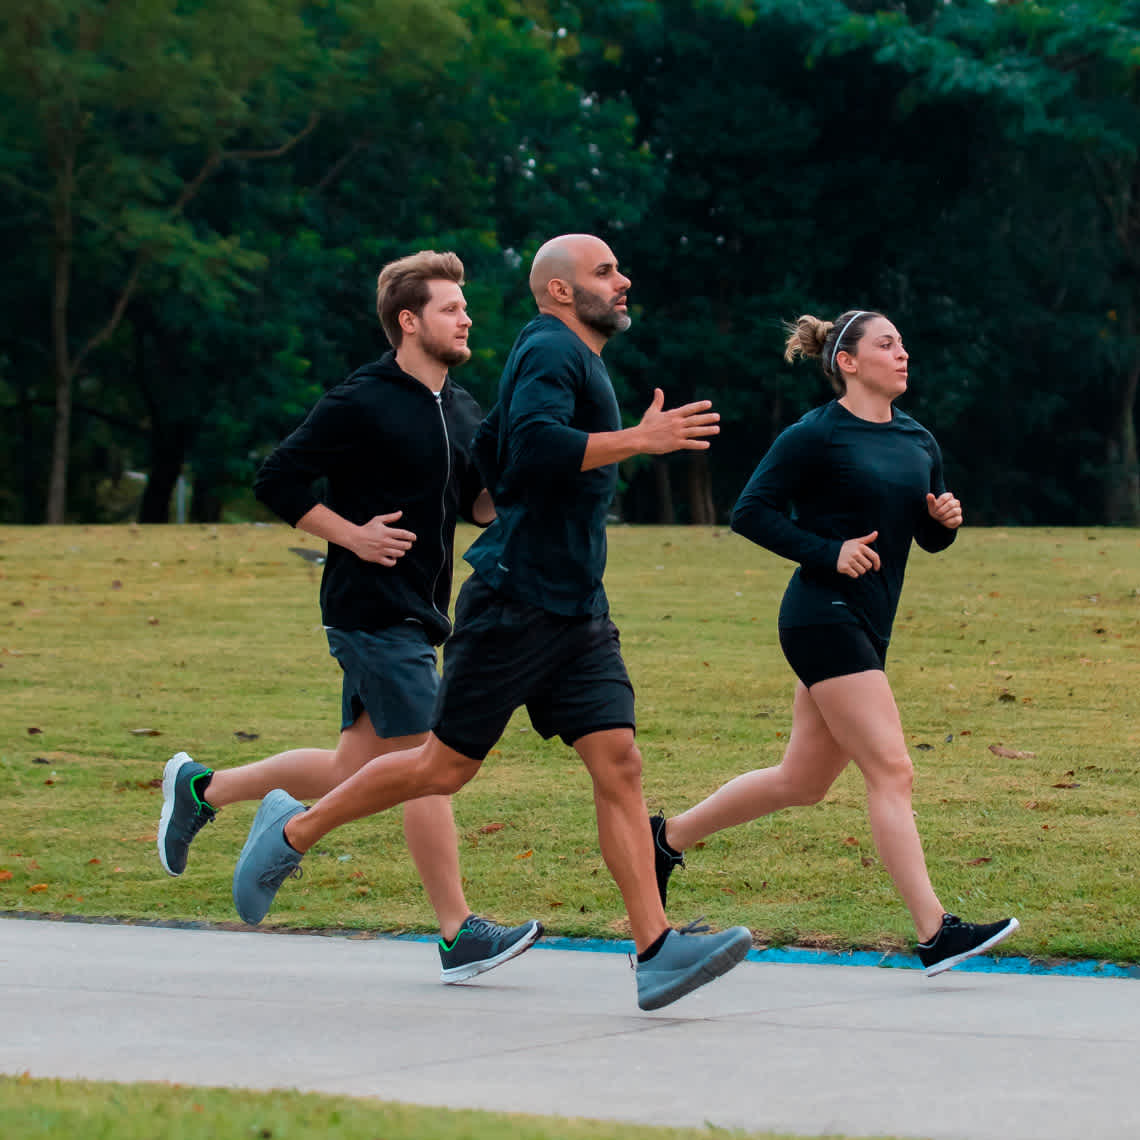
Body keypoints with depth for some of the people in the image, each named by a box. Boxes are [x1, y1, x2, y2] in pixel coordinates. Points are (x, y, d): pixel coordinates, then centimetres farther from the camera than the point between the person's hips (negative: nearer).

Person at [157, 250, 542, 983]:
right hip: (374, 611, -9)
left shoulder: (461, 408, 12)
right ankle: (460, 934, -5)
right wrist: (354, 535, -15)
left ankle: (202, 789, 29)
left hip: (418, 614, 9)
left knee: (354, 769, 13)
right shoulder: (362, 404, -12)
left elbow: (481, 505, 21)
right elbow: (278, 481, -9)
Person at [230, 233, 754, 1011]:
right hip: (516, 599, -9)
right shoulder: (551, 349, -10)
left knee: (618, 762, -5)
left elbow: (492, 445, 32)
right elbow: (533, 445, -28)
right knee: (447, 766, 0)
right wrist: (638, 440, -27)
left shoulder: (577, 359, 21)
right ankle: (293, 831, 19)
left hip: (577, 607, 9)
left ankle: (657, 953, -12)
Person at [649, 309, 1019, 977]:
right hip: (825, 616, -9)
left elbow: (930, 539, 22)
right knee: (891, 771, -14)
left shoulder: (918, 442, 14)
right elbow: (751, 512, -8)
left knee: (803, 782, 14)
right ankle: (935, 934, -16)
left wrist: (945, 518, -1)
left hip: (867, 626, 9)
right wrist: (829, 552, -17)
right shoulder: (815, 437, -8)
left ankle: (669, 836, 30)